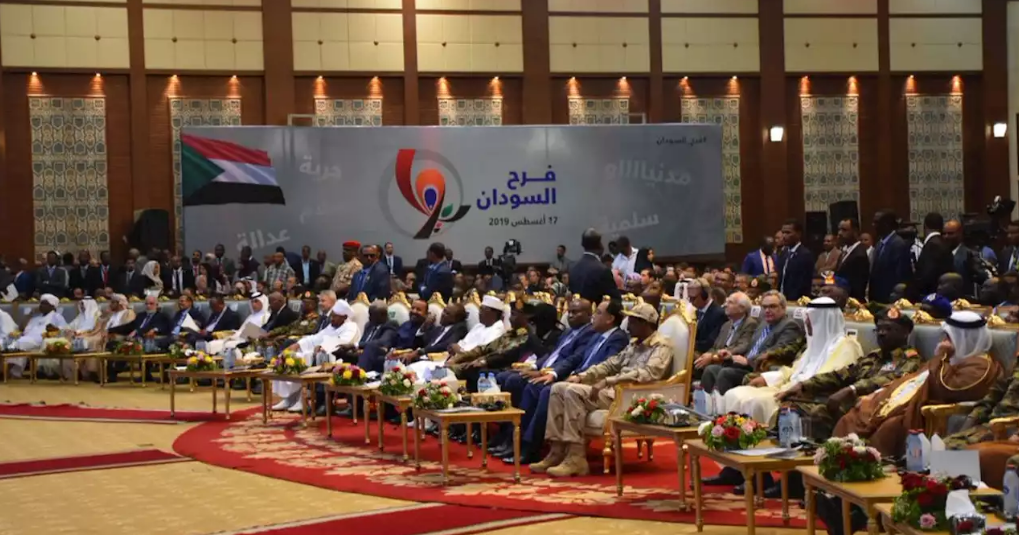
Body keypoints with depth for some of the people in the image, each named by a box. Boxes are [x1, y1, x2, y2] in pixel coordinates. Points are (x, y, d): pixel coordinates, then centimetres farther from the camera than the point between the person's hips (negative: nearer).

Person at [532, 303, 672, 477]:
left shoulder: (661, 346, -7)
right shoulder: (634, 344, 23)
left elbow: (649, 373, -23)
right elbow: (611, 364, 22)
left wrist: (608, 381, -29)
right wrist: (582, 376, 5)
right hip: (615, 390, 9)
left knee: (574, 392, -26)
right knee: (559, 388, -3)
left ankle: (576, 458, -26)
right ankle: (557, 452, -10)